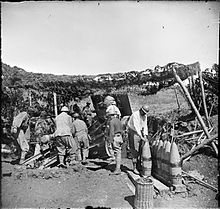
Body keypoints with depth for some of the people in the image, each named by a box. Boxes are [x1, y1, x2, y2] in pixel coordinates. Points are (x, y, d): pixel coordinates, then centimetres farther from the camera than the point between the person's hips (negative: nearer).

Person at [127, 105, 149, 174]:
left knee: (141, 150, 3)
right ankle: (134, 167, 1)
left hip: (140, 132, 7)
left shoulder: (145, 116, 3)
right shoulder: (135, 115, -21)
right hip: (133, 132, -7)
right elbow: (136, 126, -27)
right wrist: (141, 137, -31)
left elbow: (145, 126, 4)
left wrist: (145, 135, -8)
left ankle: (139, 166, 11)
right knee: (135, 150, -6)